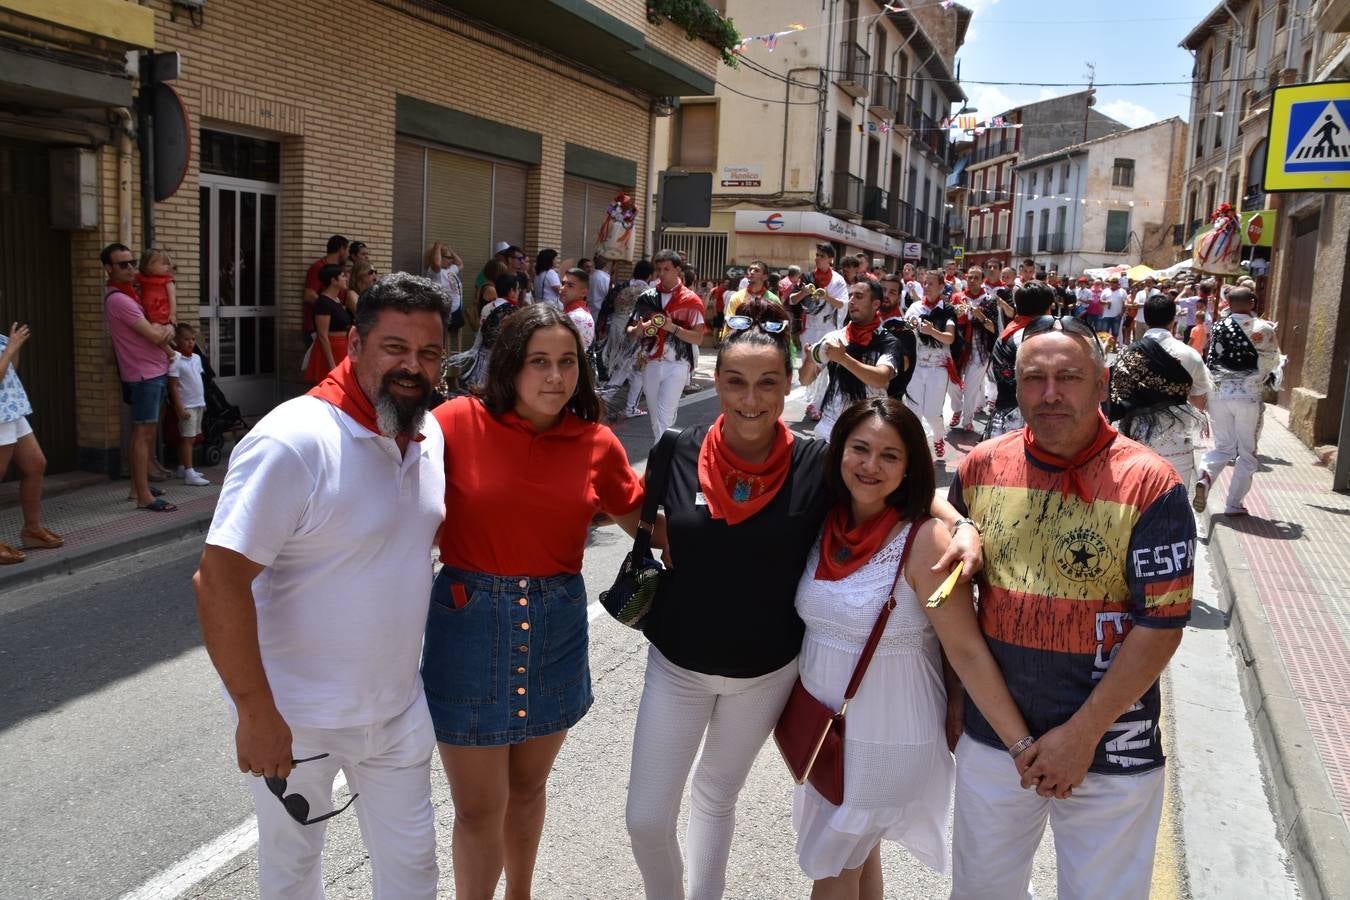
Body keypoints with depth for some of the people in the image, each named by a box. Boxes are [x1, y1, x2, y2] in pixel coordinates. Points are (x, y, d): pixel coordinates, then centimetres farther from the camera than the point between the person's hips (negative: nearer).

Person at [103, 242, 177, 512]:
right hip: (145, 374, -10)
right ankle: (144, 497, -9)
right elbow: (155, 336, -18)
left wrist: (163, 329, -2)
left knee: (145, 432, 15)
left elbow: (160, 332, 20)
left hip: (155, 371, 10)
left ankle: (138, 487, 24)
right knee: (144, 433, -10)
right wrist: (164, 329, 3)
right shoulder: (118, 299, -16)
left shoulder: (128, 293, 15)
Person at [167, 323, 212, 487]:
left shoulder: (196, 358, 10)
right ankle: (189, 474, -8)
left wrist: (203, 403, 17)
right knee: (187, 438, -7)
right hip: (186, 406, -8)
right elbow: (173, 386, -15)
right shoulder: (176, 360, -13)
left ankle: (182, 468, 23)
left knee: (191, 437, 13)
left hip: (198, 404, 8)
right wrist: (179, 408, -18)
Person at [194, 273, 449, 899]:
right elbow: (218, 580, -26)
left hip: (397, 707, 6)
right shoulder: (292, 442, -24)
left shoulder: (430, 434, 0)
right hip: (295, 718, -5)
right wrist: (255, 713, -24)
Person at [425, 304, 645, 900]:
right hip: (471, 627, -3)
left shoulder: (598, 444, -3)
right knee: (478, 808, 8)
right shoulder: (459, 423, -12)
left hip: (557, 629, 3)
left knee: (528, 788, 24)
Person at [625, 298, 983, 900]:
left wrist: (961, 527, -24)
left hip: (766, 670, 0)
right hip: (677, 662, 0)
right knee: (646, 818, 6)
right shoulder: (679, 453, -13)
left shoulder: (817, 465, -16)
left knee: (717, 795, 24)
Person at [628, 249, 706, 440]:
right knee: (655, 415, 13)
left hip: (676, 365, -4)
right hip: (651, 364, 4)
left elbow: (698, 337, -6)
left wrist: (673, 327, -20)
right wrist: (638, 330, -12)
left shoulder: (691, 300, -2)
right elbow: (630, 330, 12)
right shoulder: (645, 298, 8)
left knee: (664, 416, -12)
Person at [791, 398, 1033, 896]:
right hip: (821, 724, 6)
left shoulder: (923, 542, -22)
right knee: (855, 850, 24)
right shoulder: (828, 525, -4)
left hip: (888, 737, -6)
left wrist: (1023, 744, -22)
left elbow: (967, 651, -21)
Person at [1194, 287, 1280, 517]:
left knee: (1223, 446, 16)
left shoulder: (1217, 327, 1)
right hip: (1248, 395, -3)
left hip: (1218, 393, 3)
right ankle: (1233, 504, 12)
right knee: (1247, 452, 11)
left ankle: (1205, 476, -15)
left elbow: (1209, 361, 5)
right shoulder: (1262, 328, -7)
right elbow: (1272, 362, 1)